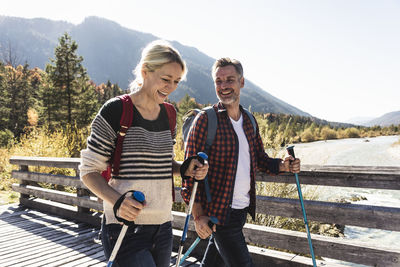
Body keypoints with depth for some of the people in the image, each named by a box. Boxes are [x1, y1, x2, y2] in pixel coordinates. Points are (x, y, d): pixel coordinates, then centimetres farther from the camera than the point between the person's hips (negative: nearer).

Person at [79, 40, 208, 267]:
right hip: (125, 227, -6)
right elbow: (89, 171, -8)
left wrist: (186, 170, -2)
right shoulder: (116, 111, -11)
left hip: (162, 227, 6)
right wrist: (116, 200, -25)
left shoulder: (168, 115, 7)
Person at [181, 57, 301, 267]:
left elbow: (260, 159, 17)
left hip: (242, 208, 6)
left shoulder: (249, 121, 8)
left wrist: (282, 165, -4)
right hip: (218, 210, -6)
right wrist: (198, 215, -17)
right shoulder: (206, 119, -12)